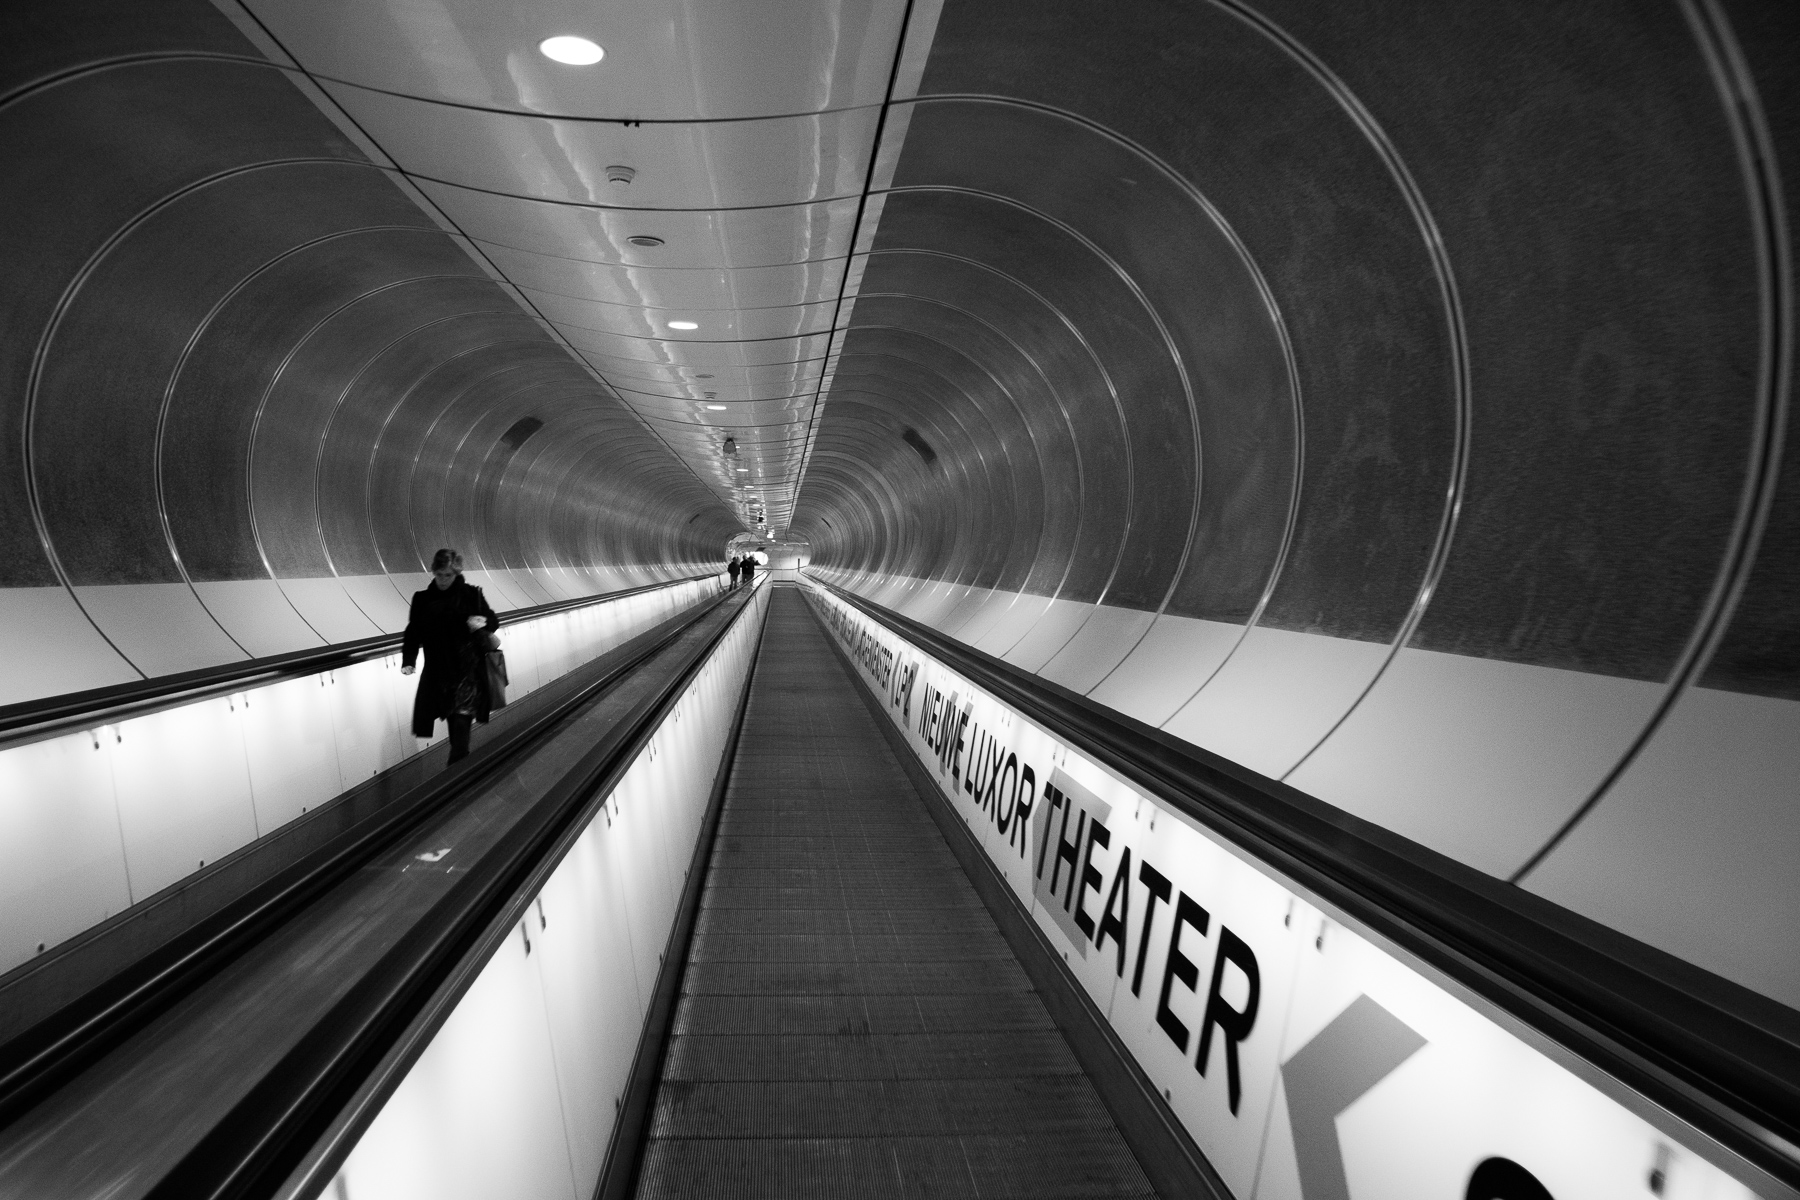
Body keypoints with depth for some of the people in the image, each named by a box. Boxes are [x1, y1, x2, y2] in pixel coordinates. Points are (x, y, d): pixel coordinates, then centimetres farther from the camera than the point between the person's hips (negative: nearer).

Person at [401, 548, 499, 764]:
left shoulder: (471, 594, 0)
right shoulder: (422, 599, 6)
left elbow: (493, 621, 7)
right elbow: (413, 632, 5)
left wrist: (483, 621, -17)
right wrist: (408, 660, -9)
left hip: (468, 671, -3)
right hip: (437, 673, 3)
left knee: (461, 722, -13)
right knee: (453, 723, 8)